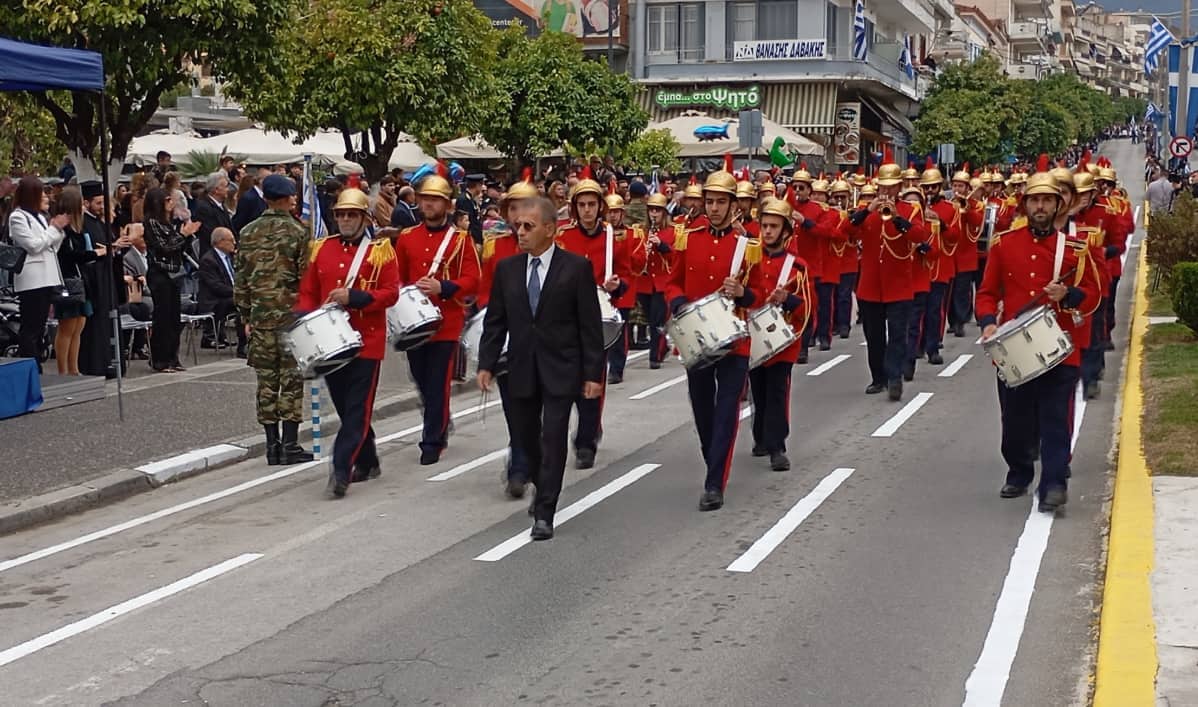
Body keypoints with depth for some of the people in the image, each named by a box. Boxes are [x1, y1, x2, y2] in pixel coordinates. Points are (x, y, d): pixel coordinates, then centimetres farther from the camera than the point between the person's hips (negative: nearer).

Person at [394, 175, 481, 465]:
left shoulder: (461, 239, -2)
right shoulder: (406, 237, 9)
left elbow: (472, 280, -7)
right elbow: (397, 277, 15)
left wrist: (442, 287, -21)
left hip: (446, 322, -4)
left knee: (438, 384, -4)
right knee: (421, 381, 13)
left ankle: (433, 442, 4)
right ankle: (440, 424, 35)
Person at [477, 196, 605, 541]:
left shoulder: (576, 267, -6)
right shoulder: (506, 268, 5)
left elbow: (590, 324, -6)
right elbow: (495, 321, 9)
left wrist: (593, 373, -9)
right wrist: (487, 364, 0)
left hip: (560, 369, -4)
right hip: (521, 370, 4)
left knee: (553, 438, -7)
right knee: (526, 437, 12)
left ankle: (544, 514, -3)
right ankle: (543, 490, 37)